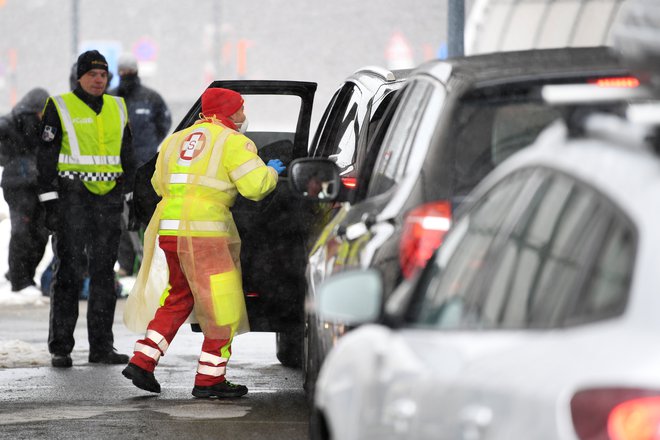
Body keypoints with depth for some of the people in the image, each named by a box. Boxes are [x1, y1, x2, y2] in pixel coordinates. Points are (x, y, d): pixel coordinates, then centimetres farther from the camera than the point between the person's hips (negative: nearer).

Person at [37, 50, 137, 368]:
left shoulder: (117, 109, 14)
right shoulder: (59, 108, -1)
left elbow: (127, 158, 21)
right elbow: (46, 159, -3)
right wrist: (49, 202, -9)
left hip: (109, 199, 5)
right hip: (72, 196, -5)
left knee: (104, 273, 6)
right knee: (68, 272, -5)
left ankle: (102, 347, 10)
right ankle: (60, 348, -1)